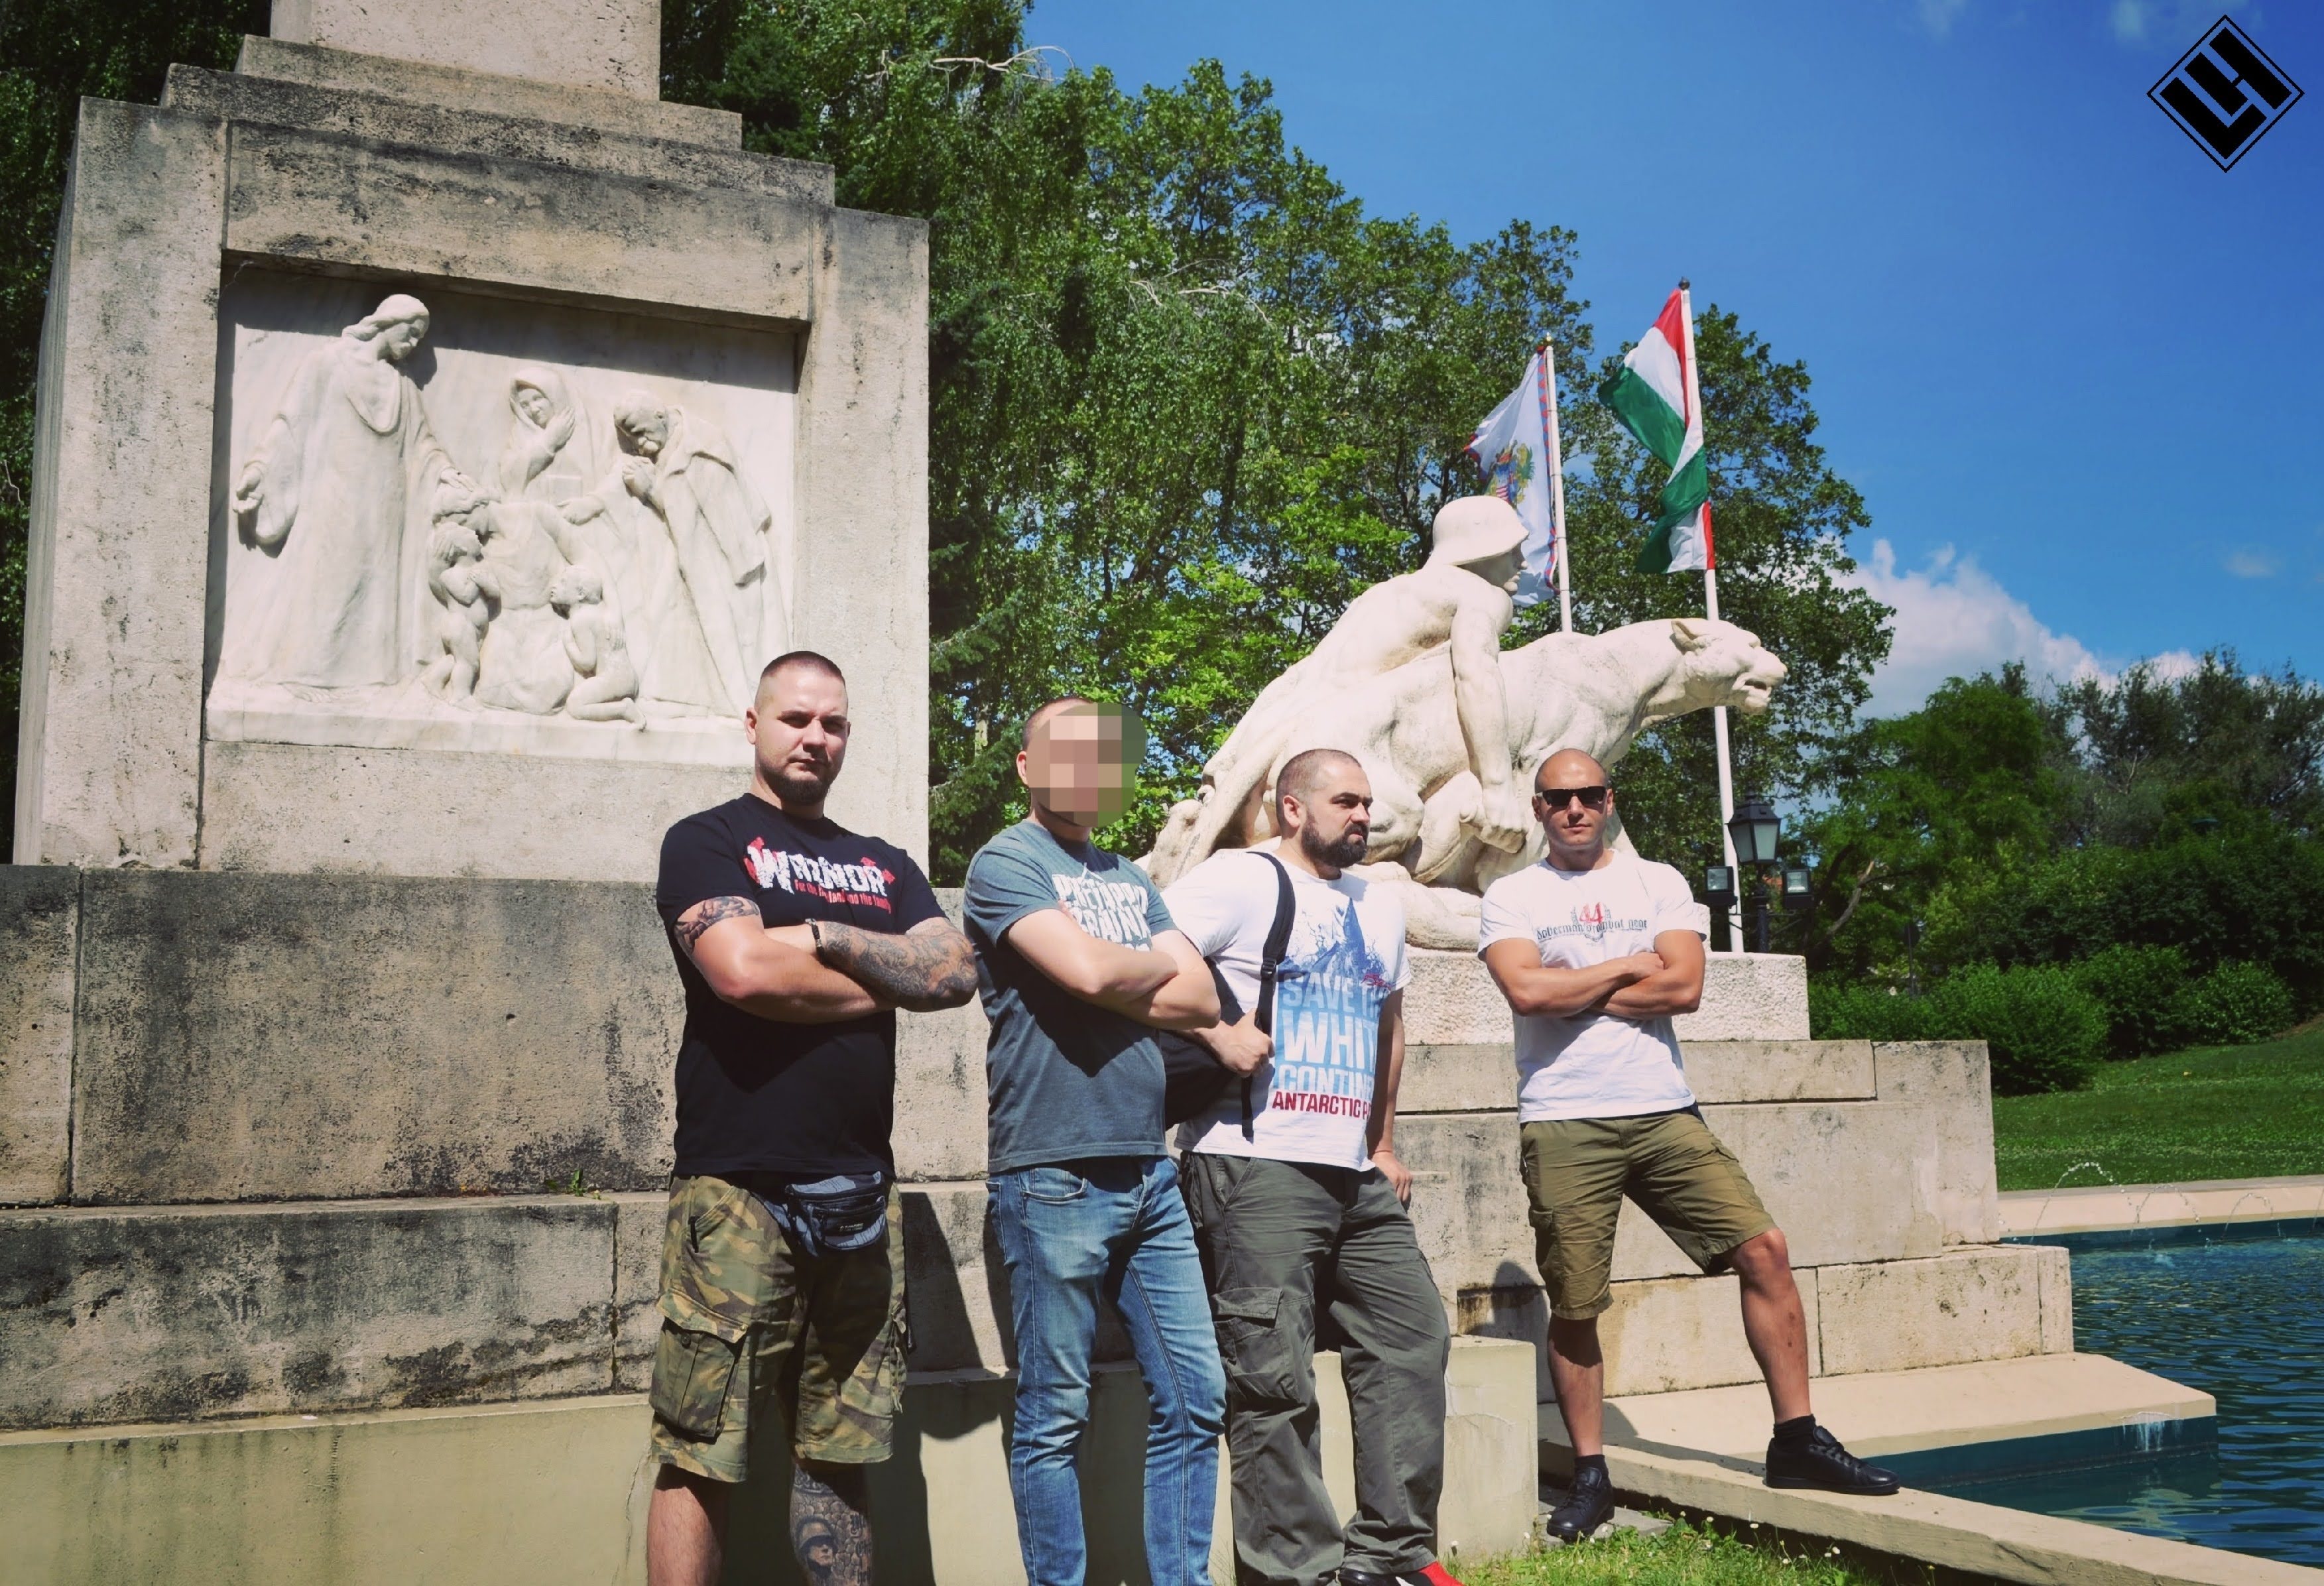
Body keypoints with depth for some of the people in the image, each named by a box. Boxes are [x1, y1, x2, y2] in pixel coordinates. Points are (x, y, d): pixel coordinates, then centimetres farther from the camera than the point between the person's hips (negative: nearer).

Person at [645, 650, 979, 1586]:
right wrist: (889, 977, 0)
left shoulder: (885, 867, 20)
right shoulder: (708, 842, 5)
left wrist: (824, 936, -6)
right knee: (701, 1458, -4)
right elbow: (743, 970, -13)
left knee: (839, 1455, 9)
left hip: (860, 1194, 5)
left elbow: (956, 973, 4)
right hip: (738, 1189, -5)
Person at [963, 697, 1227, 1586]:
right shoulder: (1007, 863, -2)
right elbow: (1085, 971, -18)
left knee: (1195, 1398, 8)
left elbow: (1204, 1000, 9)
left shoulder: (1129, 878, 18)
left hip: (1148, 1171, 7)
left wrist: (1114, 983, -7)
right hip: (1056, 1172, -7)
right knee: (1055, 1416, 1)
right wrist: (1158, 965, 2)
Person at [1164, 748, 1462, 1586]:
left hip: (1355, 1175, 8)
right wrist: (1219, 1033, -18)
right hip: (1254, 1170, -8)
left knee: (1412, 1341, 8)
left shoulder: (1381, 905, 21)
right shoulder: (1242, 880, -4)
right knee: (1276, 1378, -5)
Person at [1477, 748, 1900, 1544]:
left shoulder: (1658, 883, 10)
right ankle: (1590, 1474, 17)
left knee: (1765, 1249, -5)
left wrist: (1572, 990, -7)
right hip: (1564, 1127, -2)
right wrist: (1629, 968, -5)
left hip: (1664, 1113, 2)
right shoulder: (1511, 896, 4)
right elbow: (1526, 991, -14)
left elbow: (1685, 986, -5)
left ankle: (1796, 1440, 8)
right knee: (1574, 1306, 2)